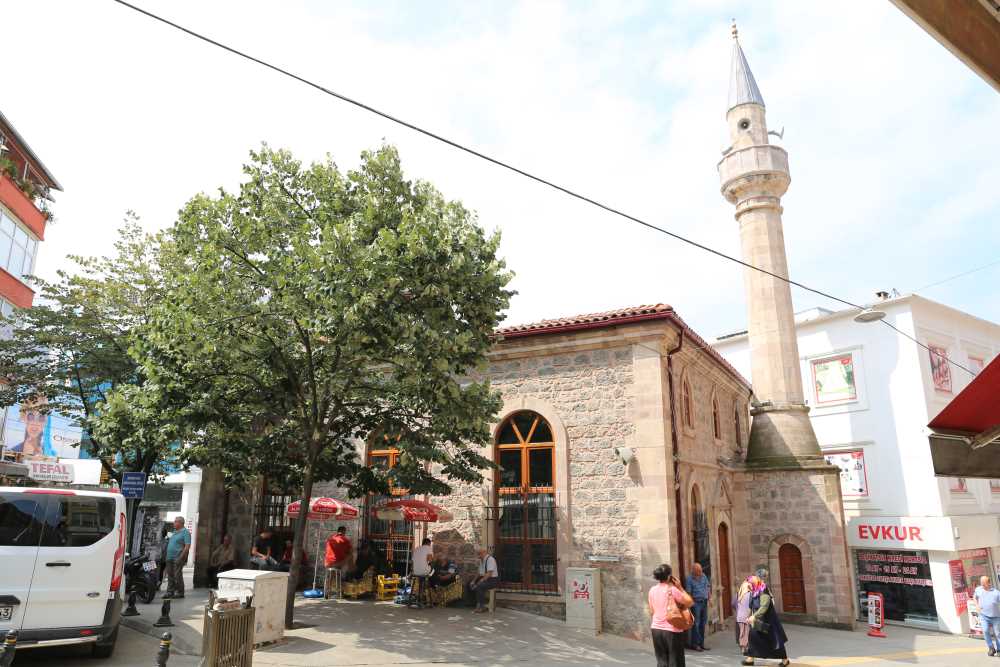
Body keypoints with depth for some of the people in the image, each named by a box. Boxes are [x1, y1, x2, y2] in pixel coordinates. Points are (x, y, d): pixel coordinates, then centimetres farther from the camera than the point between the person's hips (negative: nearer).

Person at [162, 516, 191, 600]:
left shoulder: (185, 532, -10)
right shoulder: (175, 532, 18)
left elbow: (187, 546, -17)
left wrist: (181, 557, -22)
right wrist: (167, 555, 16)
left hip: (178, 558, -8)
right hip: (170, 558, 9)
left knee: (177, 576, -6)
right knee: (170, 575, 10)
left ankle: (180, 593, 1)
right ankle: (170, 592, 17)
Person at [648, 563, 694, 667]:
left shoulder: (652, 590, 4)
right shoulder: (672, 589, -14)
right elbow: (690, 602, -7)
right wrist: (680, 587, -1)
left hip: (656, 629, 5)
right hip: (672, 630, -5)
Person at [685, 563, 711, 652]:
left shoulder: (703, 576, 8)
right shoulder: (689, 579, -10)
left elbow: (708, 587, 17)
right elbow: (688, 593, -12)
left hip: (704, 602, 6)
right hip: (696, 602, -6)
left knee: (703, 623, 11)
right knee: (696, 624, -4)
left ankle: (701, 643, 20)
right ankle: (695, 644, 3)